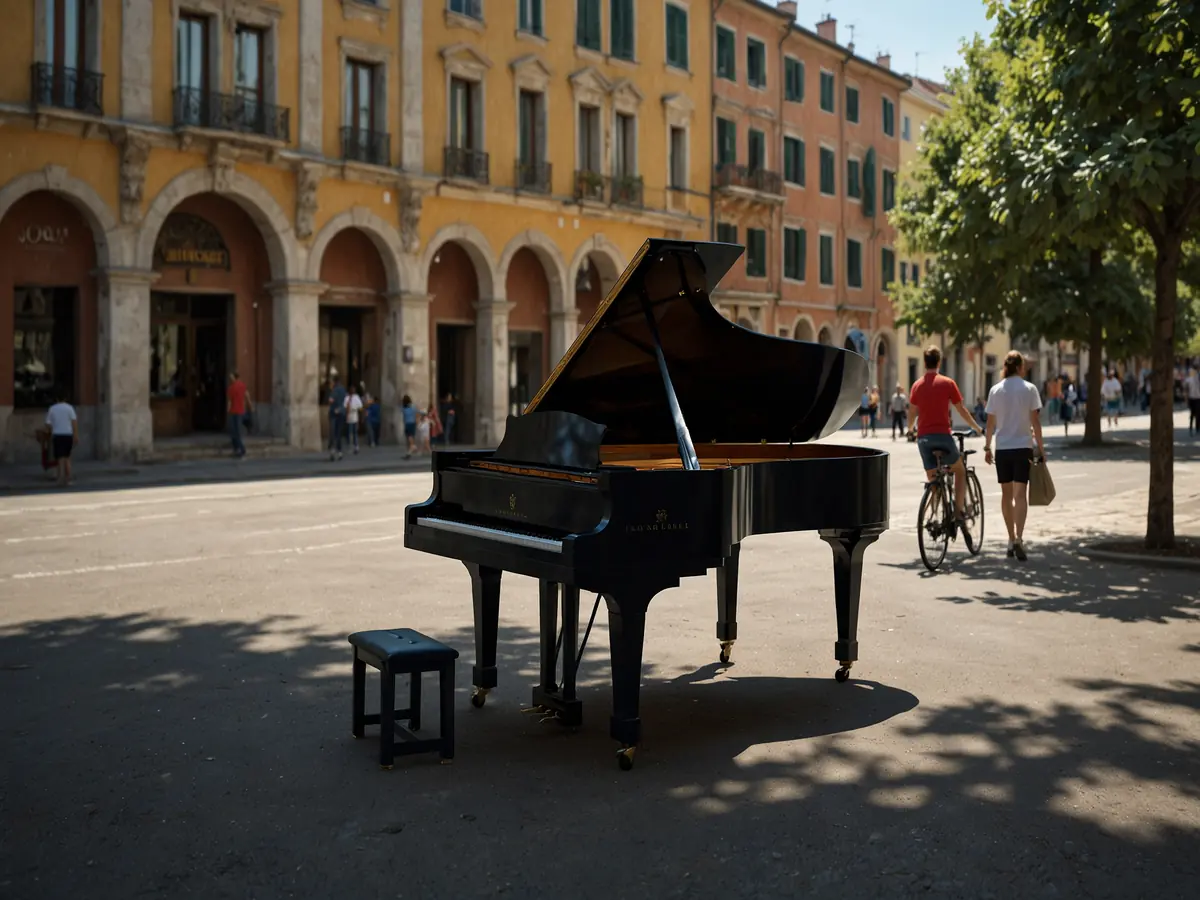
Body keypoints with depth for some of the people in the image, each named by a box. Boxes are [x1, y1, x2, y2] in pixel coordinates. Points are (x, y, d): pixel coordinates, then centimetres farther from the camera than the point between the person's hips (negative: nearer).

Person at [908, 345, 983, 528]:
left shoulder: (917, 386, 8)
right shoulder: (947, 383, -1)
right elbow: (961, 410, 4)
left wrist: (910, 428, 34)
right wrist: (976, 427, 19)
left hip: (923, 437, 3)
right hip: (943, 435, -3)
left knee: (932, 479, 13)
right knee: (960, 471, 17)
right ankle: (958, 512, 3)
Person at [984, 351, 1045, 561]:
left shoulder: (995, 390, 2)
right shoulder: (1029, 389, -4)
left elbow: (990, 423, 3)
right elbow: (1035, 421, -6)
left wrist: (987, 446, 11)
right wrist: (1040, 447, 1)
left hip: (1002, 448, 2)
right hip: (1023, 447, -2)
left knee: (1006, 494, 11)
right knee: (1020, 494, -5)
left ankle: (1011, 539, 18)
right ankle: (1018, 539, -18)